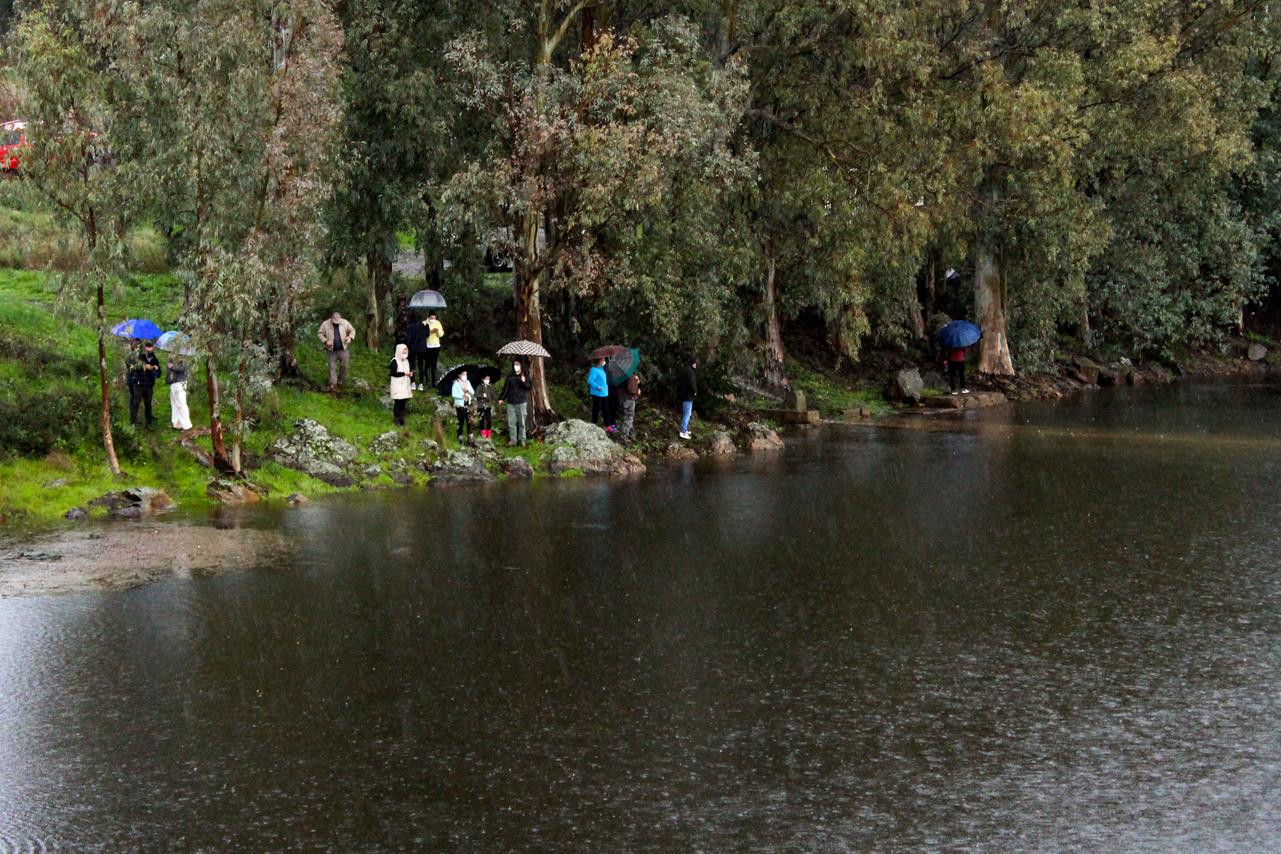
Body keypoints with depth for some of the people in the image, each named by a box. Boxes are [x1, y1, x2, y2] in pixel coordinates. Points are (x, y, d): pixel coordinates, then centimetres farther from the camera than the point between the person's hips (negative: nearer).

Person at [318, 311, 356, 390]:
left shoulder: (345, 323, -2)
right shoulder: (325, 324, -6)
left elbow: (352, 330, 7)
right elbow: (320, 333, -1)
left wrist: (350, 337, -13)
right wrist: (325, 341, -17)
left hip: (343, 349, 1)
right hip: (332, 351, -1)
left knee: (344, 366, 4)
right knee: (332, 367, -1)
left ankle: (344, 383, 20)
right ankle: (333, 384, 3)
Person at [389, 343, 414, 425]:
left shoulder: (406, 361, 14)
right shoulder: (395, 361, -9)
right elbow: (393, 373, -16)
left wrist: (410, 374, -1)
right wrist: (404, 373, -18)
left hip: (405, 386, 7)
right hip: (397, 387, -7)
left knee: (403, 403, 6)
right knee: (398, 403, -6)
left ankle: (402, 420, 11)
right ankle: (397, 420, 0)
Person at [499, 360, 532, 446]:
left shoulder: (524, 376, 4)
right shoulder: (510, 376, 11)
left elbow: (530, 387, 0)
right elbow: (505, 388, 16)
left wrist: (524, 382, -17)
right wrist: (501, 398, 9)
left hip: (521, 403, -2)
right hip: (510, 403, 2)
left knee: (521, 422, -1)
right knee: (511, 422, 0)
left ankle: (522, 439, 5)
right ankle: (513, 439, 5)